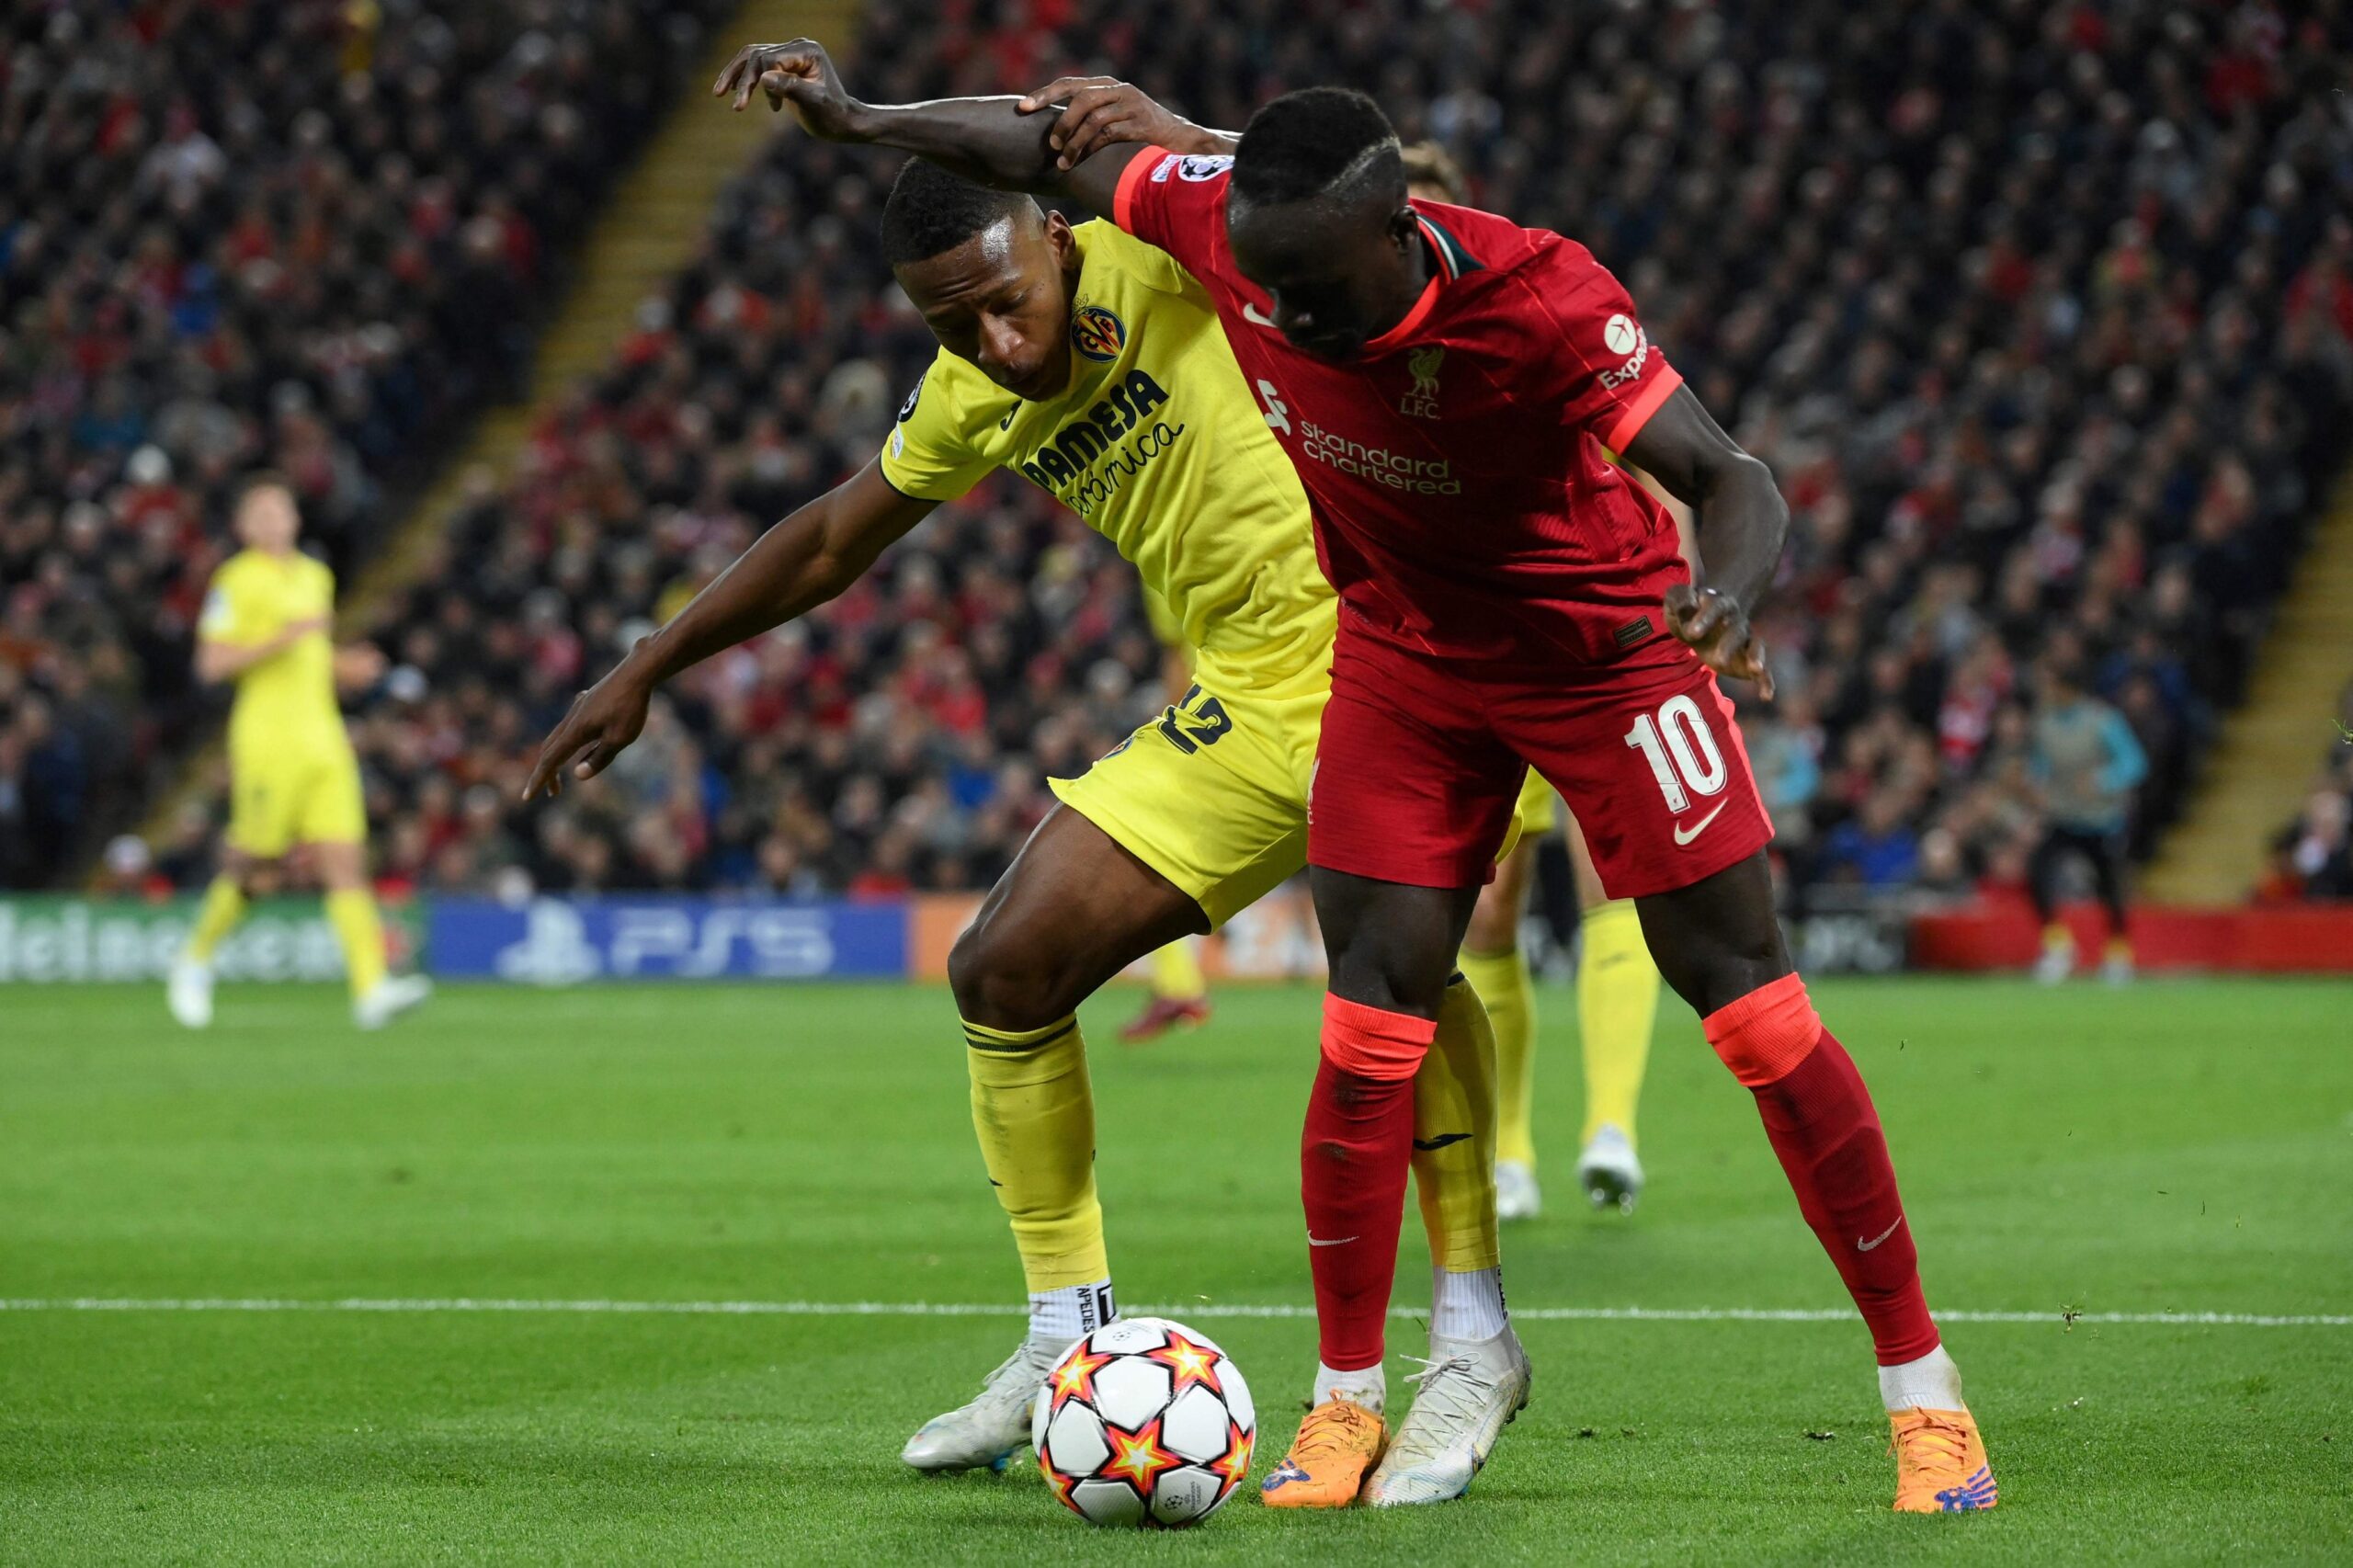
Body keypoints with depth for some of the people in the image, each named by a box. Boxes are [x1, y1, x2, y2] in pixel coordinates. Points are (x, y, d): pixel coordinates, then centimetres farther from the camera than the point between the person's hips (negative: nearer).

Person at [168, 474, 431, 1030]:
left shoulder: (316, 576, 19)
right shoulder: (235, 581, -4)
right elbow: (211, 664, -13)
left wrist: (346, 665, 11)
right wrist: (285, 638, -20)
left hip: (324, 739, 6)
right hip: (268, 737, -6)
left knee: (347, 863, -7)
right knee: (254, 864, -1)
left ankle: (371, 989, -17)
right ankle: (194, 963, 24)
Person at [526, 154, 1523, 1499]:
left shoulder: (1149, 263, -16)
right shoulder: (971, 398, 6)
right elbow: (832, 542, 21)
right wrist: (647, 670, 25)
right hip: (1240, 705, 8)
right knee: (1006, 968, 4)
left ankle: (1472, 1334, -20)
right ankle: (1072, 1346, 17)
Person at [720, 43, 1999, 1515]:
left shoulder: (1538, 299, -35)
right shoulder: (1226, 224, -22)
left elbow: (1732, 479, -35)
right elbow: (1072, 149, -3)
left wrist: (1726, 598, -56)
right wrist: (860, 117, -2)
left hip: (1605, 653, -4)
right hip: (1407, 659, 4)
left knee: (1752, 1004, -5)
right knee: (1369, 1029, -6)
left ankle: (1922, 1386, 5)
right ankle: (1343, 1409, 8)